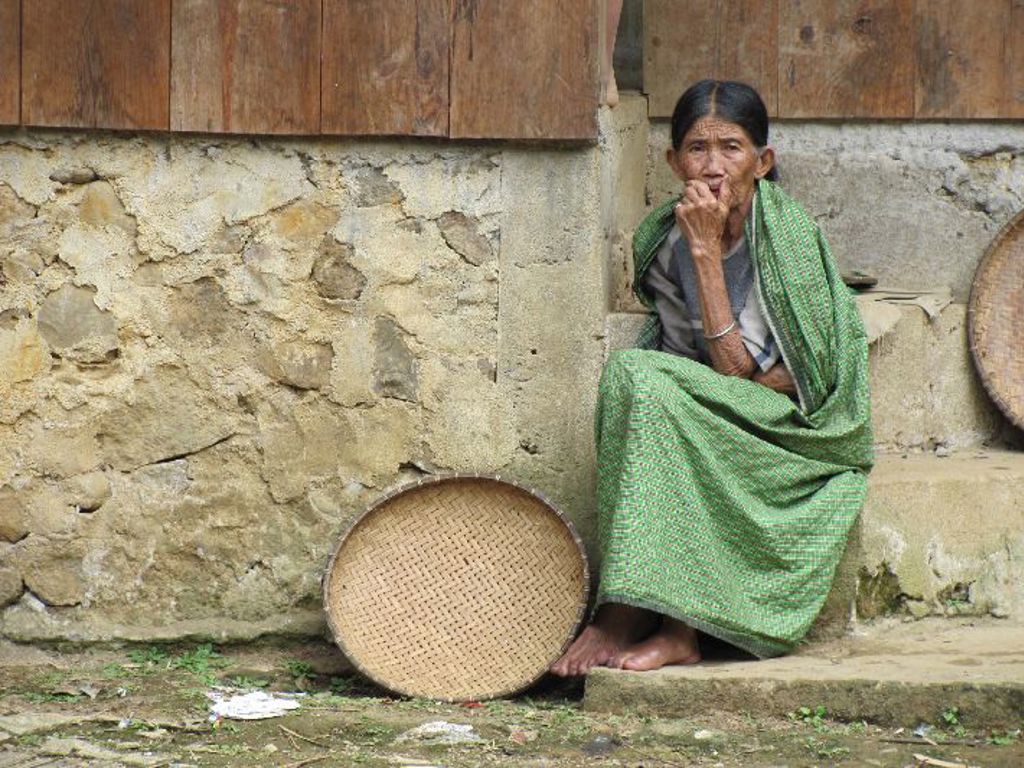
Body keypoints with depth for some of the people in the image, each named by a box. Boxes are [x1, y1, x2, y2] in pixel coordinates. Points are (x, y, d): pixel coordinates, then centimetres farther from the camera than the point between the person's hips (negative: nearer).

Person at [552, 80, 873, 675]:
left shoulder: (787, 234, -15)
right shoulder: (664, 239, 2)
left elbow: (734, 369, -20)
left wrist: (707, 251, -22)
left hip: (803, 434, -5)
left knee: (638, 377, -26)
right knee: (635, 375, -25)